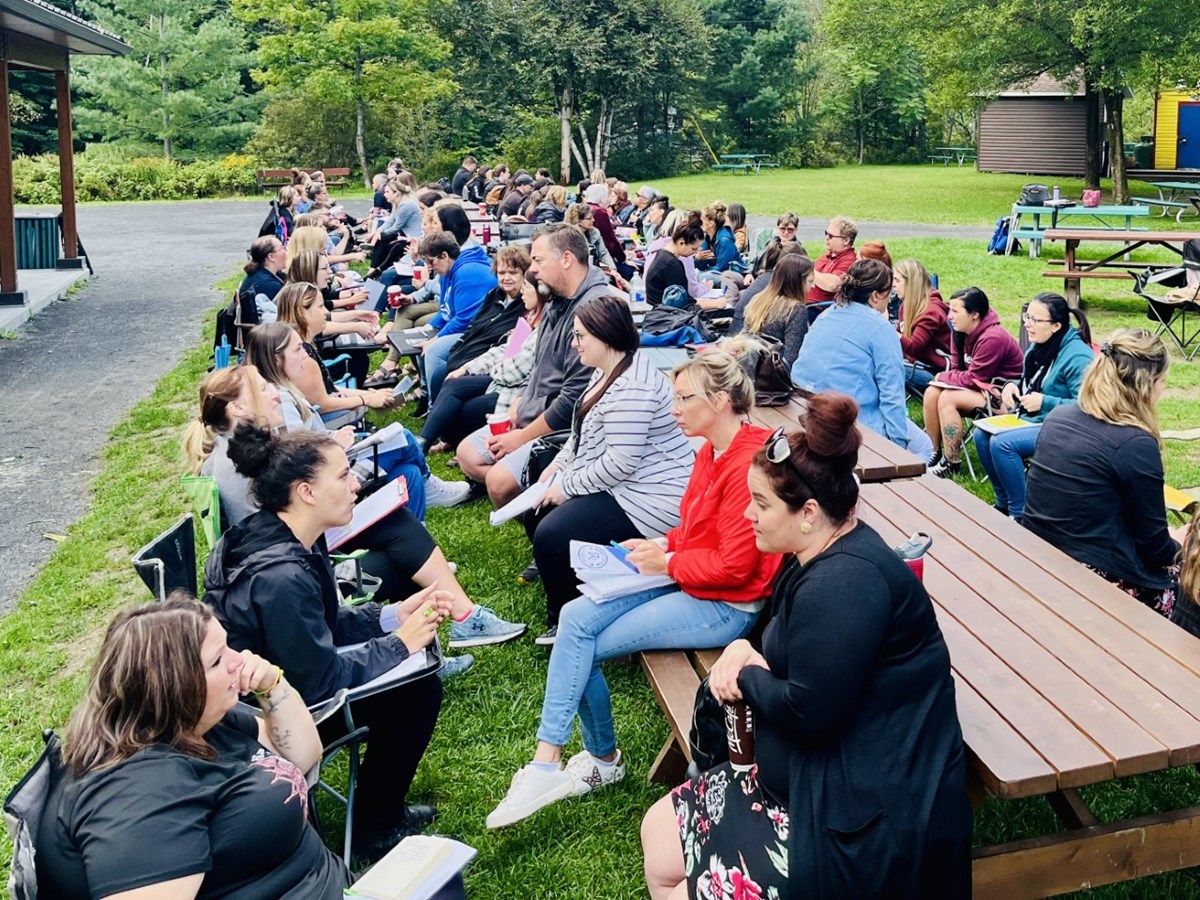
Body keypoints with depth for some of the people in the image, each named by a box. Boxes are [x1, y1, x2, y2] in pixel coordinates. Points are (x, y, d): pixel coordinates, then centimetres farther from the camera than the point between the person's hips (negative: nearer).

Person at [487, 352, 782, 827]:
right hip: (685, 582, 9)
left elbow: (734, 566, -24)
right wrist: (663, 546, 1)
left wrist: (667, 563, -12)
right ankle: (546, 762, -2)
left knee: (582, 645, -10)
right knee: (575, 618, -8)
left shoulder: (749, 465, -23)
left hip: (723, 606, -9)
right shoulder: (712, 452, 8)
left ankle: (603, 760, 10)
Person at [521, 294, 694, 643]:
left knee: (551, 537, -21)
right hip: (610, 483, 12)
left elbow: (620, 463, -29)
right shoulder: (606, 371, 8)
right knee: (536, 509, 12)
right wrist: (558, 465, 6)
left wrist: (567, 487, -17)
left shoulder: (631, 389, -26)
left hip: (649, 499, -12)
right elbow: (584, 430, 20)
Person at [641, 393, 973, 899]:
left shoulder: (844, 582, -25)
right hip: (819, 780, 11)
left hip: (868, 822, -10)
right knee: (659, 831, 11)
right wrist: (745, 650, -3)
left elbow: (808, 710, -27)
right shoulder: (819, 557, 8)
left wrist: (746, 677, -8)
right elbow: (789, 648, 19)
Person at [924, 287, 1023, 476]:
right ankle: (933, 453, 0)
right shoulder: (960, 332, 0)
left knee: (947, 398, -23)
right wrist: (943, 378, -18)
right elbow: (957, 368, 5)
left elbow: (974, 379, -22)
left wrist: (942, 377, -10)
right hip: (982, 387, 9)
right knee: (932, 392, -9)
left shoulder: (993, 338, -25)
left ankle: (951, 464, -16)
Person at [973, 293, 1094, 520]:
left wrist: (1045, 403, -26)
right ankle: (1004, 502, 8)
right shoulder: (1039, 347, 6)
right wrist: (1012, 386, 0)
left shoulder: (1077, 357, -21)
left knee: (1002, 443, -26)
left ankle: (1020, 512, -11)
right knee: (982, 434, -5)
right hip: (1031, 418, 9)